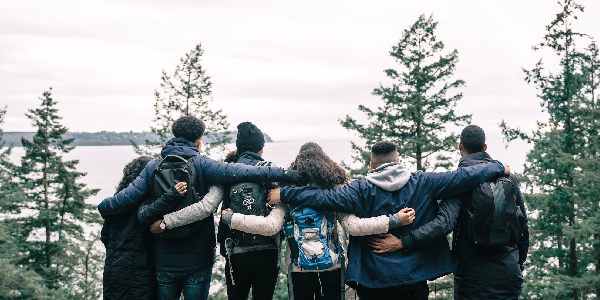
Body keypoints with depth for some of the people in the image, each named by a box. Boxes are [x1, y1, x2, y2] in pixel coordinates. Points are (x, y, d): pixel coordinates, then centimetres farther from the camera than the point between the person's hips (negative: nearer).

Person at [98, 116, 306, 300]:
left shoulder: (153, 167, -1)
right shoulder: (202, 164, -11)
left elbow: (126, 198, -6)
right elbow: (239, 172, -22)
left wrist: (103, 207, 15)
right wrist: (283, 174, -21)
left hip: (164, 261, 3)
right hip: (197, 261, -2)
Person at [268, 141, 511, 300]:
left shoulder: (361, 190, -11)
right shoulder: (423, 183, -4)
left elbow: (325, 198, -17)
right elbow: (464, 177, -2)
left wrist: (284, 194, -8)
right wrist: (499, 167, 13)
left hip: (374, 279, -2)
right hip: (415, 279, 2)